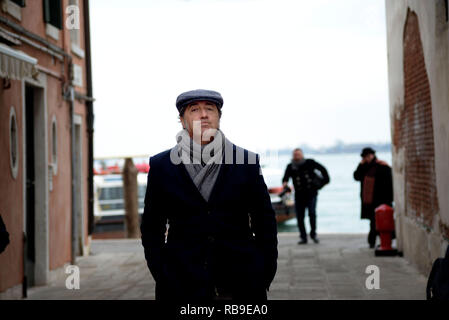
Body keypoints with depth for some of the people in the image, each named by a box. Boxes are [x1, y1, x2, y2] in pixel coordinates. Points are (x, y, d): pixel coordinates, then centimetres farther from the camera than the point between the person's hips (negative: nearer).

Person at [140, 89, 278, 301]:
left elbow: (265, 222, 9)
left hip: (240, 285, 0)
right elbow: (151, 228, 9)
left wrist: (263, 279, 4)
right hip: (182, 287, 0)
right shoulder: (162, 166, 6)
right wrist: (164, 279, 1)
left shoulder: (246, 162, 5)